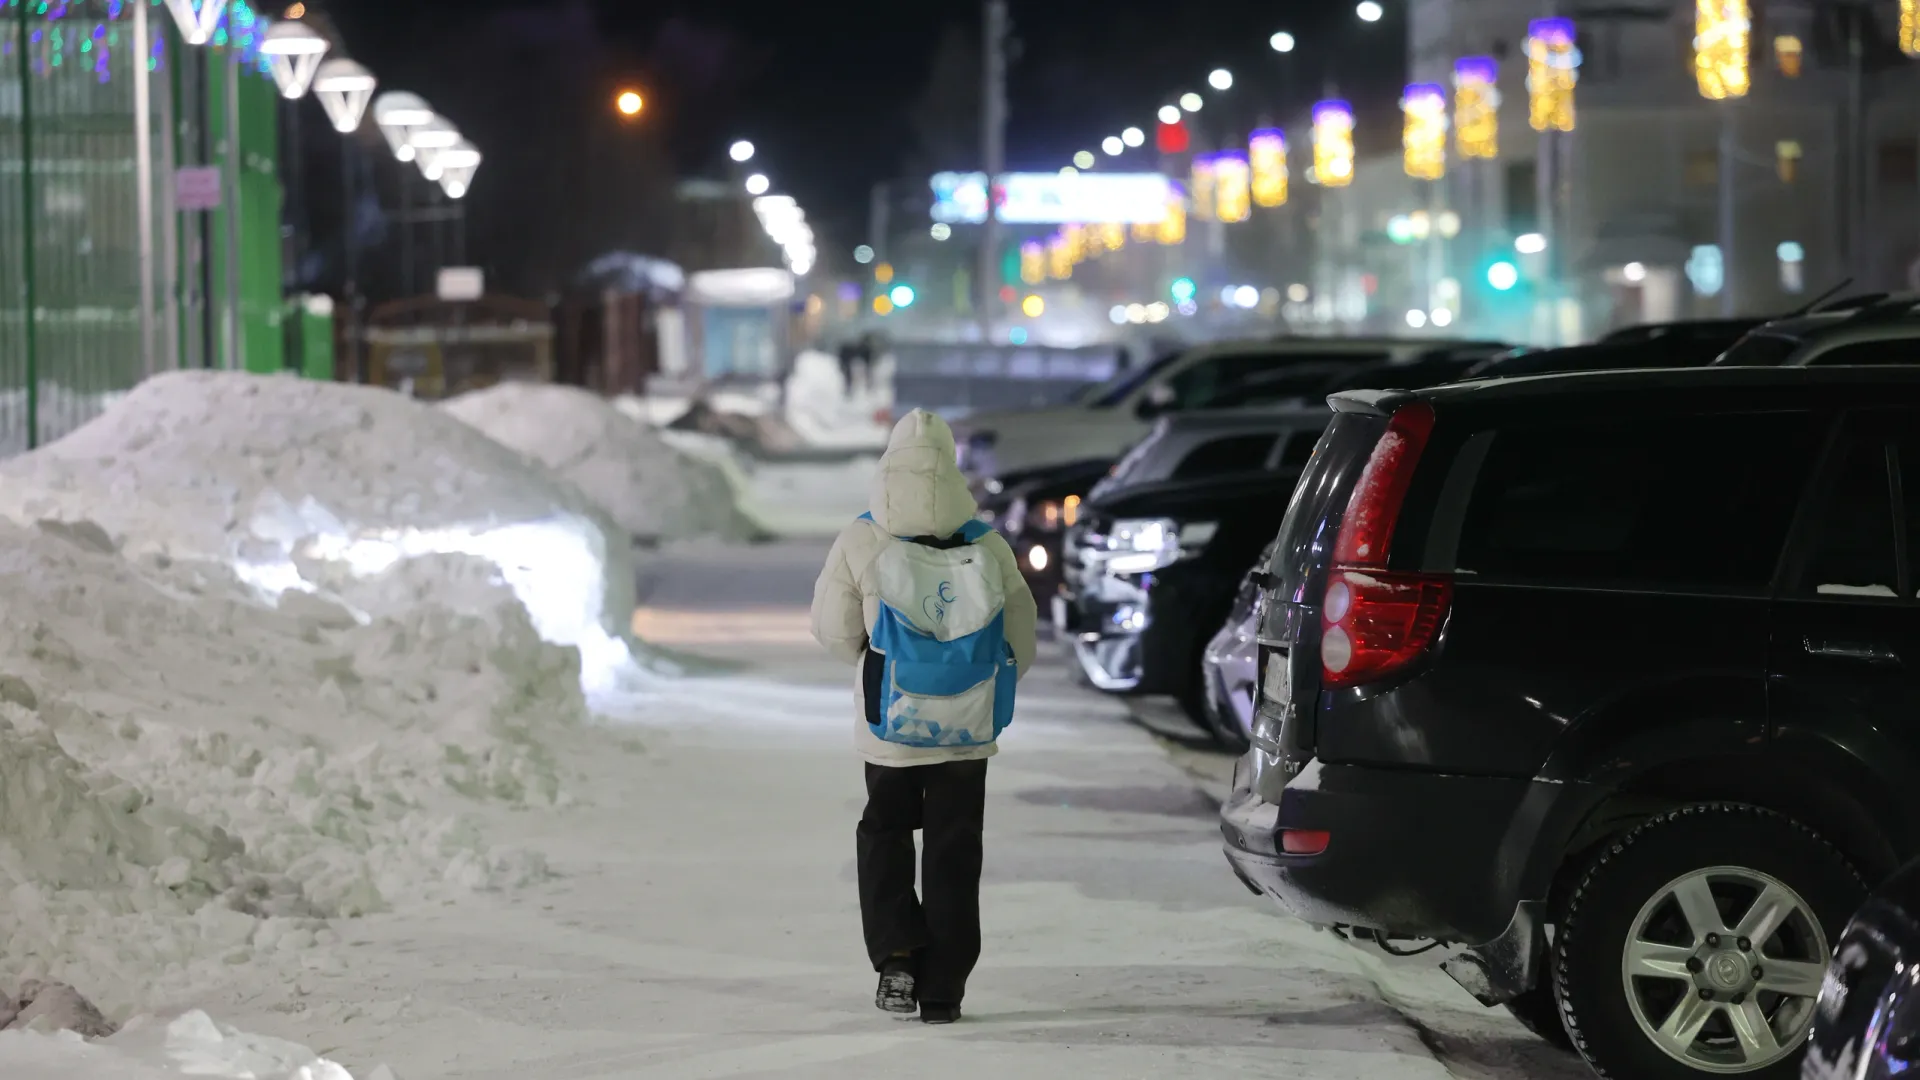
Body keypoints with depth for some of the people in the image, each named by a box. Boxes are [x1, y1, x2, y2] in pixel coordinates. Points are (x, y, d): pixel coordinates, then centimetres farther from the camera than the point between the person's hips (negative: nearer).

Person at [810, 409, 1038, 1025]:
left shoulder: (860, 544, -9)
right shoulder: (988, 548, -5)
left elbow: (834, 630, 0)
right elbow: (1020, 639, 3)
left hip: (890, 724, -1)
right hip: (967, 729, 1)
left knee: (884, 832, 19)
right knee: (953, 851, 8)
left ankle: (895, 952, -1)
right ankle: (941, 990, 7)